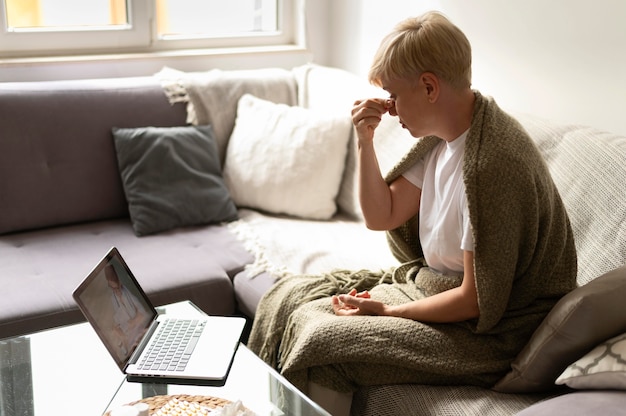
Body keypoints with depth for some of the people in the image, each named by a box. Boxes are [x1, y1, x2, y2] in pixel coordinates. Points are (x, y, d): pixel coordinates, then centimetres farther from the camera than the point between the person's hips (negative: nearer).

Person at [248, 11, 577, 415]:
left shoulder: (491, 163, -28)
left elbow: (476, 301, -25)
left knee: (317, 338, -20)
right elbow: (382, 216, 9)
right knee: (290, 295, 4)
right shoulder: (442, 136, 0)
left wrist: (386, 310, -15)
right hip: (431, 283, 9)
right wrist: (365, 140, -3)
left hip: (482, 333, -9)